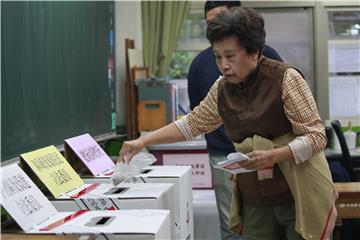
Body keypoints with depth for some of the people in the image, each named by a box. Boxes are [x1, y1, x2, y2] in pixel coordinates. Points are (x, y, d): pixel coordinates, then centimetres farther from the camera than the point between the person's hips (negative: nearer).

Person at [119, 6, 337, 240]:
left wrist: (272, 156, -27)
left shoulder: (286, 78, -12)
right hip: (255, 203, 4)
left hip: (300, 197, -4)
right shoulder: (222, 89, 3)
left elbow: (316, 137, -12)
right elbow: (192, 124, 16)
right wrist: (143, 141, 7)